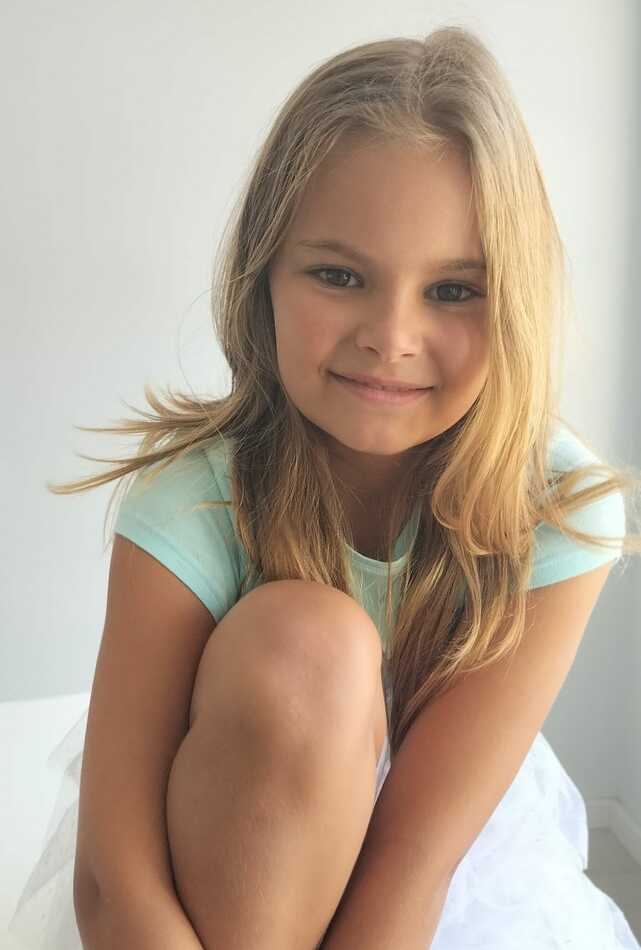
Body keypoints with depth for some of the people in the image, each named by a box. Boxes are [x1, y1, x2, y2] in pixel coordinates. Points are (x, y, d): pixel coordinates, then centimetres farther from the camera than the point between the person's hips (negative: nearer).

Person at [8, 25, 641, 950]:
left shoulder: (563, 507, -21)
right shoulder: (194, 496, -23)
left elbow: (418, 845, -23)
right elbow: (112, 873, -25)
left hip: (453, 875, 3)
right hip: (215, 873, -2)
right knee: (301, 642, -29)